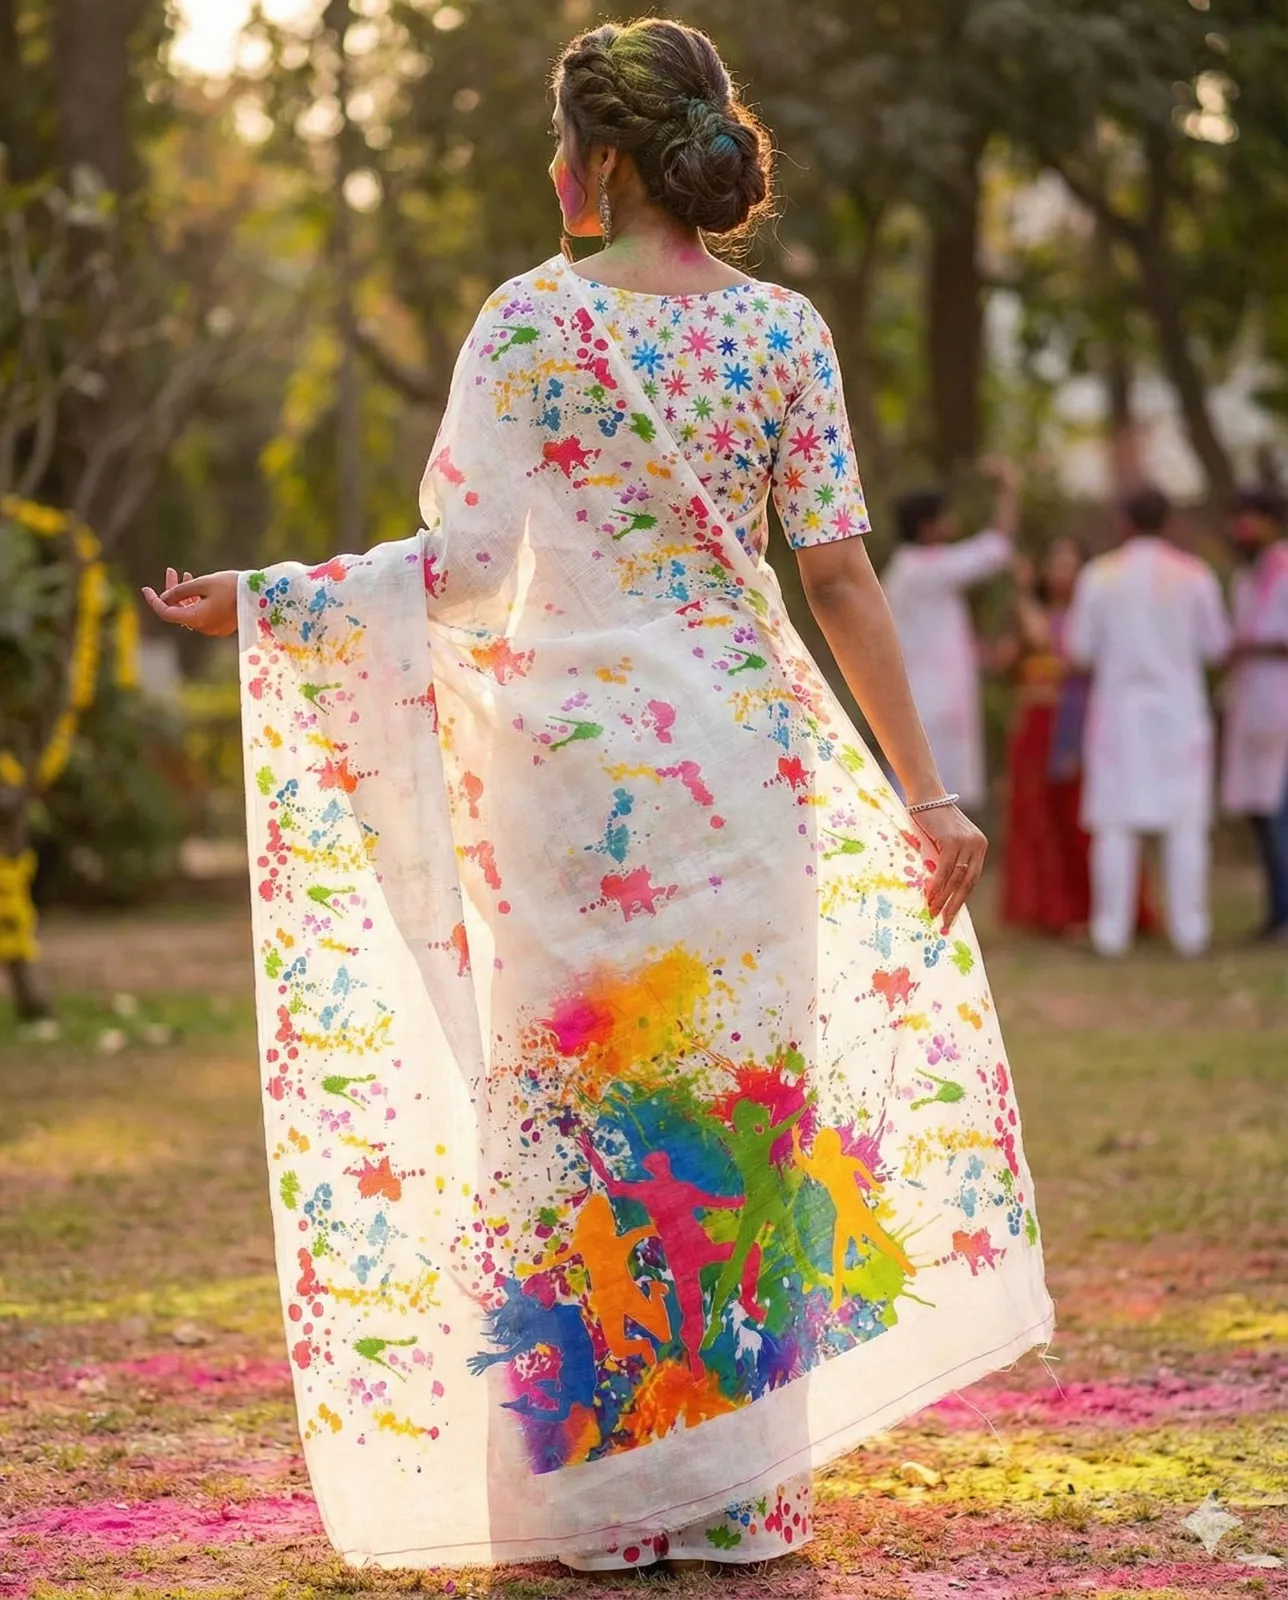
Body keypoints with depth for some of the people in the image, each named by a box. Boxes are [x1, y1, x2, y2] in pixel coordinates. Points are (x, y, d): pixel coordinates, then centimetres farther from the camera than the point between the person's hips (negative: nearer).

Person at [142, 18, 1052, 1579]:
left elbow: (462, 567, -10)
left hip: (574, 751, -3)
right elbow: (839, 579, 0)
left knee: (578, 1095, 5)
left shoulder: (532, 321, -6)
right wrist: (923, 794, 5)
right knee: (741, 1084, 9)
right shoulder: (785, 331, 2)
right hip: (746, 746, 3)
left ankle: (604, 1485, 8)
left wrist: (265, 598, 2)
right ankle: (744, 1487, 13)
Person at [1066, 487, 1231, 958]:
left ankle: (1112, 927, 0)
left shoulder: (1099, 576, -3)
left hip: (1119, 707, 0)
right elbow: (1215, 645, 3)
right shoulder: (1195, 576, -2)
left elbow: (1080, 647, -1)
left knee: (1115, 822, 2)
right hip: (1179, 708, 0)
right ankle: (1189, 927, 0)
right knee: (1186, 822, 3)